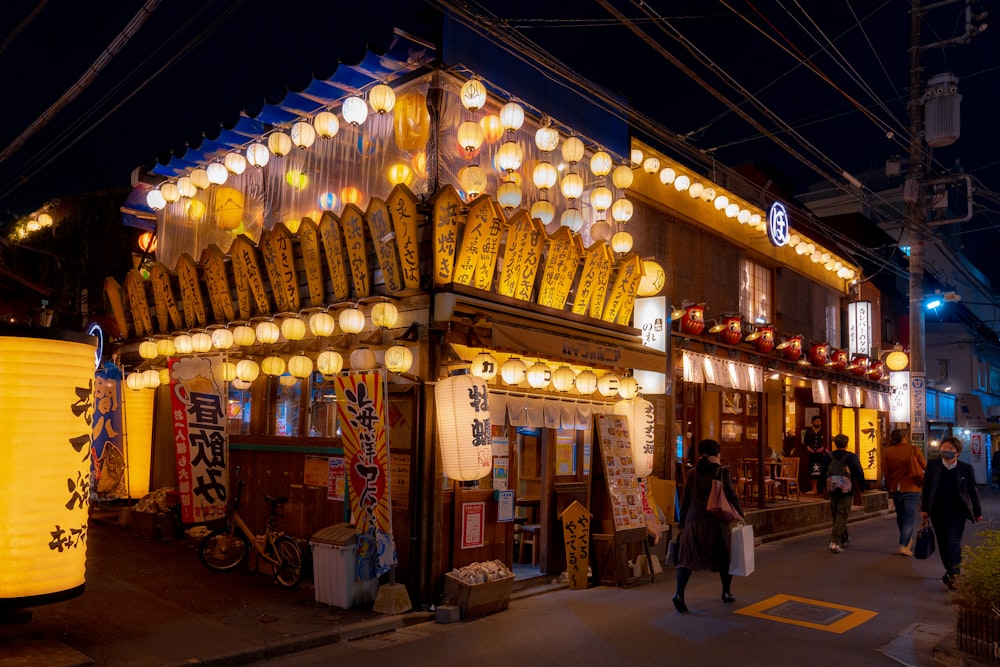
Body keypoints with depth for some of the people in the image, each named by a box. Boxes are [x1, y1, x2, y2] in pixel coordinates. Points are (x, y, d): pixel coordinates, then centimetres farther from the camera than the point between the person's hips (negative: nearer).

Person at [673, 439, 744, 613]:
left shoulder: (691, 474, 7)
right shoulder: (722, 472, -1)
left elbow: (685, 501, 9)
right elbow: (731, 496, -1)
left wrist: (682, 524, 15)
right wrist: (740, 514, 14)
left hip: (693, 521, 2)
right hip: (716, 521, -1)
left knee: (687, 558, -2)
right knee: (724, 557, 19)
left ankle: (679, 594, -19)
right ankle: (727, 593, 31)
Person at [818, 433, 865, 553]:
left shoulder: (828, 456, -1)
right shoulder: (852, 457, -8)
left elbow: (822, 473, 6)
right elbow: (859, 474, -4)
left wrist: (825, 486, 21)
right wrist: (860, 487, 11)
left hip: (833, 491, 3)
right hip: (847, 492, -3)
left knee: (837, 515, 17)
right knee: (842, 516, -3)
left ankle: (844, 539, 34)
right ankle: (835, 542, -14)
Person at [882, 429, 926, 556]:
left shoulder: (887, 452, -4)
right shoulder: (915, 450, -9)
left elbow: (886, 473, 0)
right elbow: (925, 467, 2)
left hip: (895, 489, 3)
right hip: (912, 489, -3)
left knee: (900, 515, 19)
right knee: (909, 517, 1)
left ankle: (908, 539, 35)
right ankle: (903, 545, -9)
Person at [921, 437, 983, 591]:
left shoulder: (966, 468, -4)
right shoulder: (932, 465, 0)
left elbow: (972, 491, 4)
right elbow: (926, 488, 4)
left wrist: (977, 512, 9)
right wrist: (924, 509, 3)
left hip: (957, 512, -3)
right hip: (937, 512, 3)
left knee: (954, 543, -10)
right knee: (943, 543, 11)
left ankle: (954, 575, -8)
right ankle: (949, 570, 26)